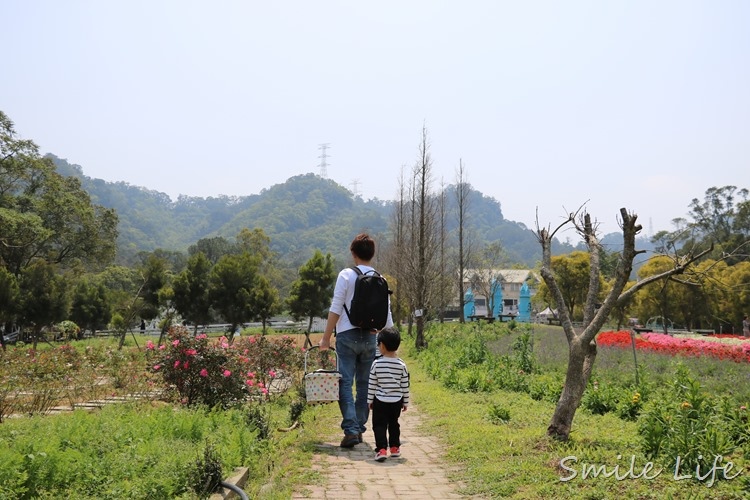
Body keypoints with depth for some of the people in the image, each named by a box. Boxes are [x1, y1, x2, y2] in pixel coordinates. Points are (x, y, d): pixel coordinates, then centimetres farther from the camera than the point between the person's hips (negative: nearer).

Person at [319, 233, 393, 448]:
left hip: (348, 335, -4)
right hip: (370, 336, 4)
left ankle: (351, 430, -13)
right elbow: (386, 315, 8)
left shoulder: (346, 275, -6)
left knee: (345, 384, -3)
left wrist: (326, 338, -4)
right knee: (365, 385, 13)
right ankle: (360, 428, 19)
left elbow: (335, 309, -9)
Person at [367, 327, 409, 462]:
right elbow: (405, 386, 1)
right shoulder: (402, 365, -5)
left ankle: (381, 449, -7)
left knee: (379, 425, 4)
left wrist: (370, 400, 6)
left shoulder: (376, 364, -11)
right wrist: (406, 402, 12)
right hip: (397, 401, 3)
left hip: (380, 401, -3)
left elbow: (372, 385, -5)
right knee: (394, 424, 19)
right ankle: (394, 448, 26)